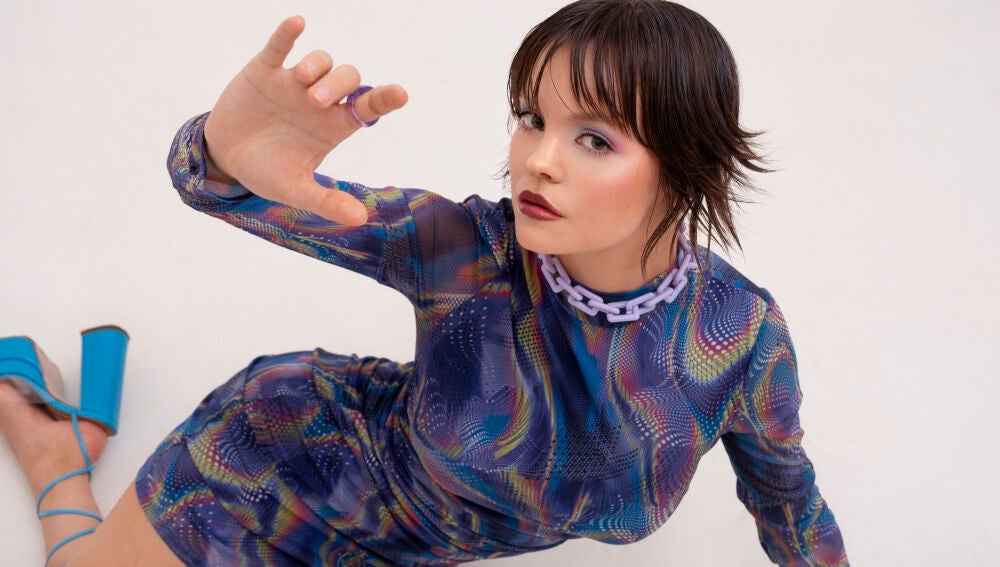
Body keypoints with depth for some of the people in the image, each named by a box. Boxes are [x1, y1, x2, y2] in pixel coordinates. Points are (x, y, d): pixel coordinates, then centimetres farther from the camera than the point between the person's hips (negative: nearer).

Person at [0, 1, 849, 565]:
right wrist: (229, 151, -57)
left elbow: (786, 494, -5)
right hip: (306, 447, -3)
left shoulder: (743, 336, -26)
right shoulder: (466, 248, -34)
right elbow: (204, 178, -33)